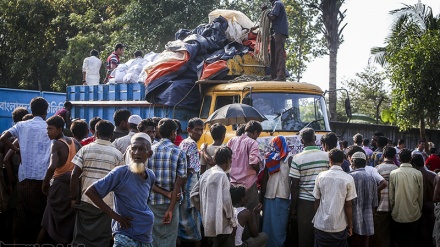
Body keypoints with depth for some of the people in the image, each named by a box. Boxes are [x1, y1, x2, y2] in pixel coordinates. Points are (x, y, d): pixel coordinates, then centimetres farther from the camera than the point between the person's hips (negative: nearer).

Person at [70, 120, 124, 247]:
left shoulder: (85, 149, 0)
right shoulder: (117, 154, 0)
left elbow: (74, 176, -5)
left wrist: (74, 198, 4)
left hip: (86, 201, 0)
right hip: (106, 203, 0)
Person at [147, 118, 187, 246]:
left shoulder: (150, 150, 3)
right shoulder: (178, 153, -5)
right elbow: (178, 183, -11)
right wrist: (171, 209, -12)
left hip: (151, 203, 3)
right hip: (169, 202, -3)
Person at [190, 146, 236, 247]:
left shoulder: (206, 173, 9)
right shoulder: (222, 175, -15)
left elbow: (194, 193, 12)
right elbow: (226, 201, -20)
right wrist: (231, 220, -8)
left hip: (209, 219, 8)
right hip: (221, 221, -8)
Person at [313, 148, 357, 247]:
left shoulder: (321, 176, -4)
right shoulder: (348, 179, -8)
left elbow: (317, 201, 1)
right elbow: (348, 205, -6)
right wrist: (350, 226, 4)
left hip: (321, 225, 1)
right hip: (340, 227, -1)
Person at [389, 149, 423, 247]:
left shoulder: (393, 174, -9)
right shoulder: (418, 174, -8)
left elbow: (391, 196, -3)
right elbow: (420, 196, 0)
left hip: (398, 215, 0)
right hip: (413, 215, 0)